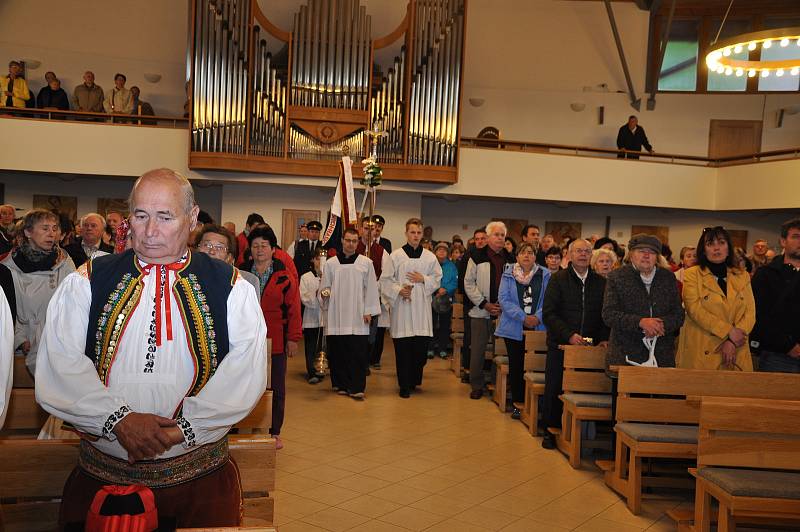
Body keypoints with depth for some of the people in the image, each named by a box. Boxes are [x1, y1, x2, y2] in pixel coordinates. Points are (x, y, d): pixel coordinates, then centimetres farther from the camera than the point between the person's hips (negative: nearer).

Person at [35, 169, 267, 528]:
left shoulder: (231, 288, -2)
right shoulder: (86, 283, 2)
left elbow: (247, 373, -10)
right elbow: (59, 367, -7)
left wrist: (183, 426, -20)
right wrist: (117, 418, -20)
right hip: (101, 475, 1)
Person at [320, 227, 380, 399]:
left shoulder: (366, 263, 5)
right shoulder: (331, 263, 8)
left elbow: (371, 288, 5)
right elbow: (324, 287, 13)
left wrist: (368, 311, 0)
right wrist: (325, 293, -10)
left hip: (357, 316, -1)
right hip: (336, 315, 1)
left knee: (358, 353, -5)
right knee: (337, 352, 4)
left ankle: (356, 387, -2)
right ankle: (341, 384, 16)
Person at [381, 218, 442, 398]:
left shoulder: (430, 257, 7)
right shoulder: (396, 256, 1)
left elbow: (437, 279, 11)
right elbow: (385, 280, 1)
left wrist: (423, 279, -6)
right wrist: (398, 290, -13)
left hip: (422, 308, 2)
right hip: (401, 306, -2)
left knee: (422, 346, 2)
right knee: (403, 348, 1)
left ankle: (414, 380, 25)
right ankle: (404, 385, 12)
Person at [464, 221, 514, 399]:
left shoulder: (510, 260, 8)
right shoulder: (477, 257, 1)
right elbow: (469, 283, -1)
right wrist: (484, 304, -7)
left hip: (504, 311, 2)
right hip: (481, 311, -2)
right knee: (478, 349, 1)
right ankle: (477, 386, 13)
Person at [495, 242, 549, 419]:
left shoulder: (545, 275, 6)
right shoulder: (508, 275, 5)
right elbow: (504, 299, -5)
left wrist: (538, 317, -16)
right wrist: (523, 317, -14)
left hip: (538, 328, 0)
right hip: (514, 328, 0)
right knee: (516, 365, 4)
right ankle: (517, 403, 13)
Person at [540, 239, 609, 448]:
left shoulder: (601, 282, 8)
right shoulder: (558, 279, 0)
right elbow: (548, 314, -6)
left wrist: (604, 338, -7)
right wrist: (569, 335, -16)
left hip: (590, 346, 2)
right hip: (560, 345, -1)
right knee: (554, 389, 2)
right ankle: (550, 431, 16)